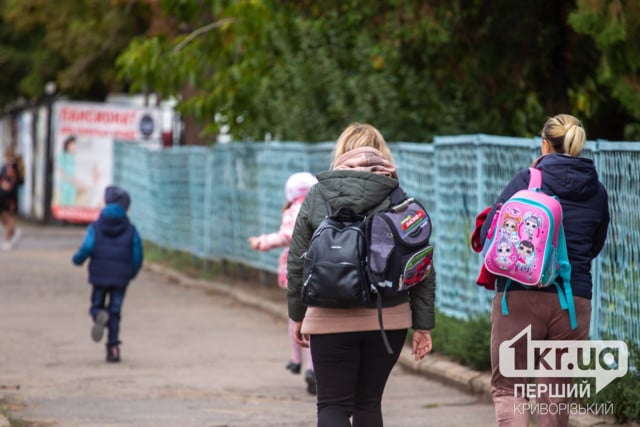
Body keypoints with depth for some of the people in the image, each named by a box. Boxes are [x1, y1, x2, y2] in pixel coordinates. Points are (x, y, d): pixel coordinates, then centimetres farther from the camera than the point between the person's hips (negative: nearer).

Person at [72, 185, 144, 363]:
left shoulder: (95, 227, -3)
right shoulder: (130, 230, -1)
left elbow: (87, 248, -14)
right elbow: (137, 256, -3)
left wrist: (77, 259, 7)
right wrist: (131, 274, 14)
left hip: (99, 276, 0)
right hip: (121, 278, 0)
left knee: (97, 306, 16)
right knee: (115, 312, 7)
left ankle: (98, 315, -21)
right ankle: (113, 347, -1)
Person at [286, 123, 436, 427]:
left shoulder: (317, 196, 0)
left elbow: (297, 262, 4)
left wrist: (297, 315, 14)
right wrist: (423, 324, 4)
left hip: (331, 320, -1)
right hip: (389, 319, 2)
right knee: (369, 402, 15)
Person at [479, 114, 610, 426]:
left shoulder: (527, 181, -4)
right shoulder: (596, 192, 7)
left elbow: (487, 236, -2)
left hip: (520, 296, -3)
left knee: (507, 387, 5)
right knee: (556, 394, 14)